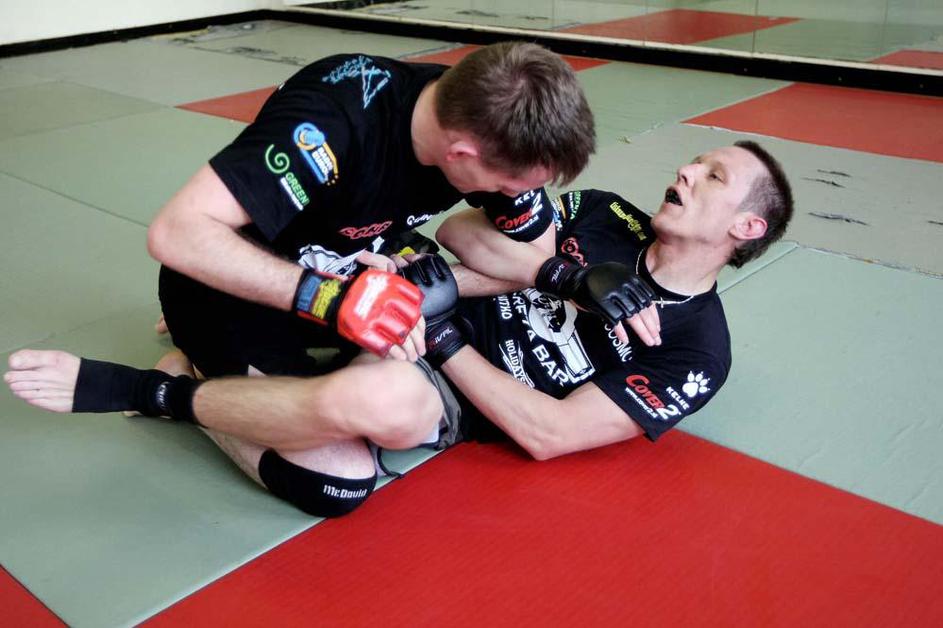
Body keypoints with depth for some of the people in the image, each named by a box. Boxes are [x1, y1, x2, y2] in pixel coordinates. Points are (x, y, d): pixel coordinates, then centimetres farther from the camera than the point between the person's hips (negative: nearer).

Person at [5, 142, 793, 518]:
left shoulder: (694, 355, -10)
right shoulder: (608, 217, 5)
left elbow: (550, 433, -18)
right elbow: (460, 229, 5)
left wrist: (443, 331, -22)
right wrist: (559, 273, -12)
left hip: (455, 394, -6)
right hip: (422, 302, 7)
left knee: (387, 402, -42)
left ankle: (154, 392, -20)